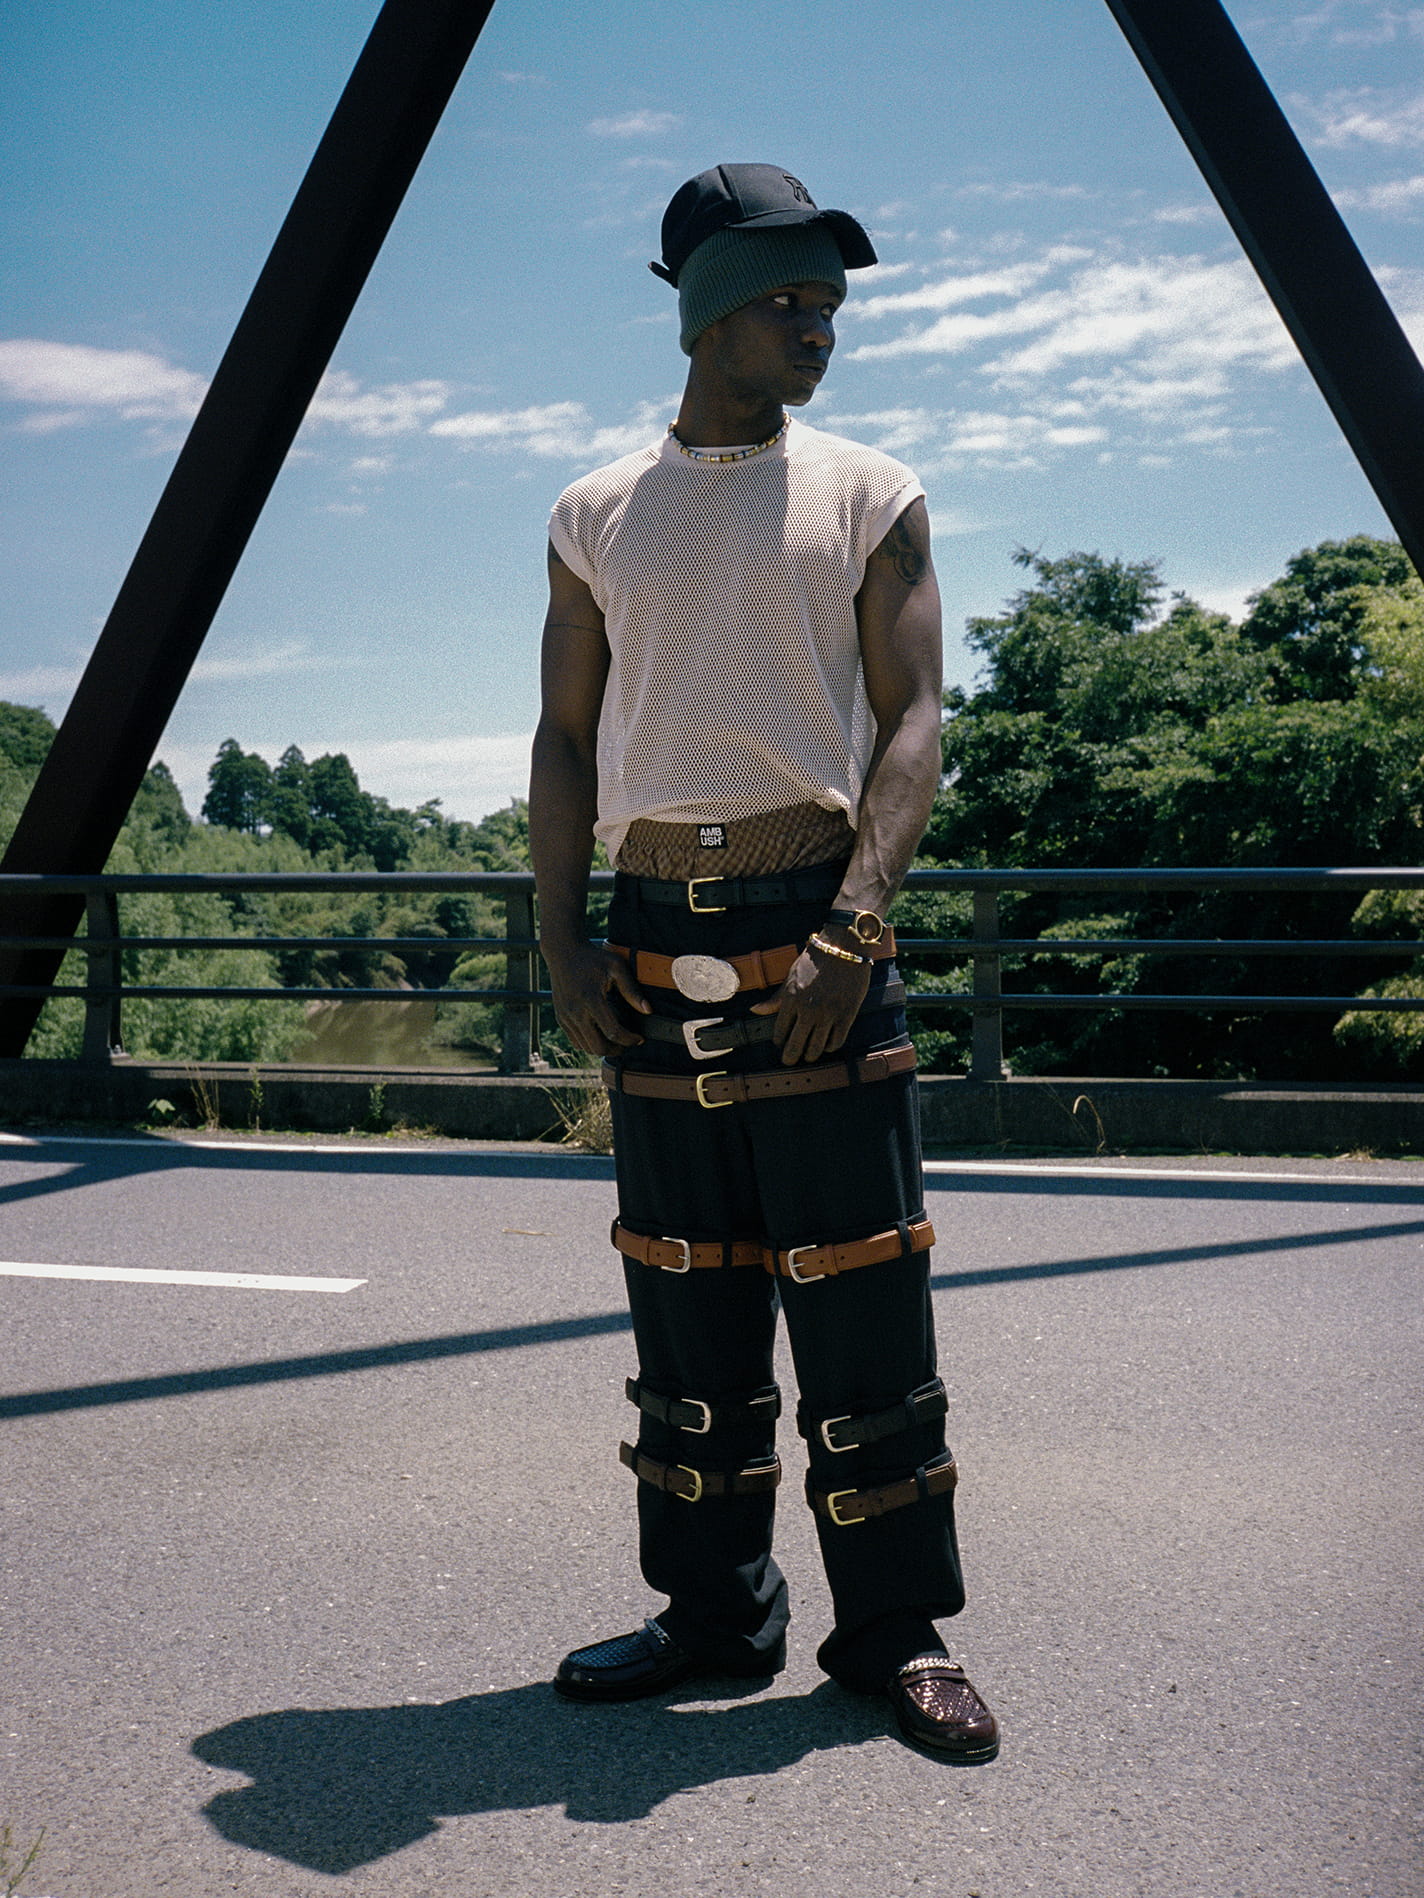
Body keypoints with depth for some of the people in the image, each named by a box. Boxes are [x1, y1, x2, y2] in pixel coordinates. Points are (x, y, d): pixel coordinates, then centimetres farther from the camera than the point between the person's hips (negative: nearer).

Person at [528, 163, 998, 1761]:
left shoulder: (869, 498, 7)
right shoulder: (596, 518, 13)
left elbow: (910, 725, -1)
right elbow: (564, 741, 12)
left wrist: (848, 936, -14)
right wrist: (563, 952, 1)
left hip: (816, 927, -2)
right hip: (654, 945, 3)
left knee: (858, 1286, -1)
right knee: (685, 1296, 8)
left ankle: (892, 1630, 13)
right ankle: (713, 1613, 21)